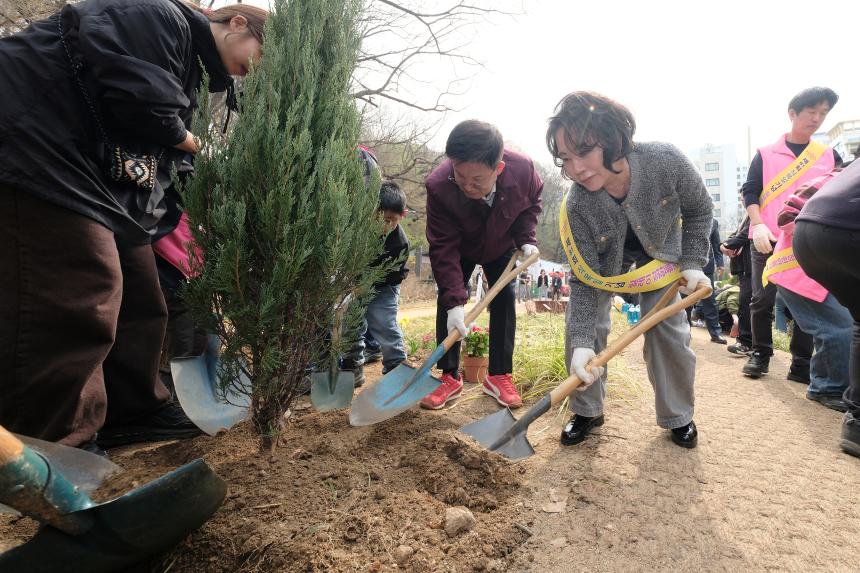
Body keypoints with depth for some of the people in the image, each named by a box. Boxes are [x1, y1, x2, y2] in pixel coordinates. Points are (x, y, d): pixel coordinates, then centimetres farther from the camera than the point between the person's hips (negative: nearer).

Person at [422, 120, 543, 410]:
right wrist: (454, 302, -41)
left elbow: (532, 203, -8)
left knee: (504, 299, -7)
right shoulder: (438, 186, -41)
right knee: (447, 300, -10)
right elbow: (443, 248, -36)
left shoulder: (523, 169, -35)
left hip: (501, 247, 2)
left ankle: (500, 375, 4)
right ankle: (449, 377, 0)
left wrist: (526, 239, -23)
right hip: (459, 249, -1)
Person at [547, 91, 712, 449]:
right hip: (604, 256, 0)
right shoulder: (576, 207, -36)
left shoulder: (665, 161, -36)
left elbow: (699, 210, -13)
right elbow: (586, 281, -29)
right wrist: (581, 343, -38)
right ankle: (587, 411, 8)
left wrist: (692, 263, -18)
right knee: (581, 322, -11)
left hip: (660, 248, 1)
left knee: (667, 326, -7)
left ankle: (678, 416, 15)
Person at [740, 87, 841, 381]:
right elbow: (749, 191, 1)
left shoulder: (829, 155, 14)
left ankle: (801, 362, 8)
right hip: (768, 240, -2)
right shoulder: (766, 154, 6)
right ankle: (760, 354, 11)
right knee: (762, 299, -2)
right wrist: (757, 225, -13)